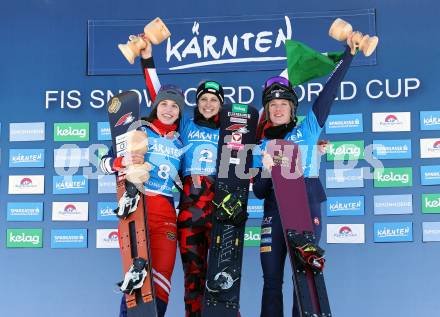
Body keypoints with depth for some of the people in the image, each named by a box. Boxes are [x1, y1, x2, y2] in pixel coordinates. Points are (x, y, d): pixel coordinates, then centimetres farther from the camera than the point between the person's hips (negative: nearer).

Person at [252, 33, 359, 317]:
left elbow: (328, 93, 4)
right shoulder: (262, 146, 15)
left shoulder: (307, 130, 10)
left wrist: (348, 54, 3)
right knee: (272, 280, 1)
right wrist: (266, 170, -11)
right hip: (274, 209, 2)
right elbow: (258, 192, 9)